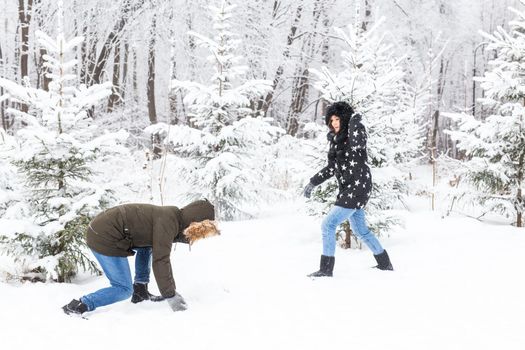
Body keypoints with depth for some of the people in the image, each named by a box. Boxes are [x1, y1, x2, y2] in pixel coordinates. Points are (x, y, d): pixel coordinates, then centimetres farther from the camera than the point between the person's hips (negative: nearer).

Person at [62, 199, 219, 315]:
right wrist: (171, 297, -16)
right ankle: (79, 306, -7)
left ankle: (140, 291, 22)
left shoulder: (172, 218, 11)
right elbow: (160, 261, -21)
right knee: (124, 289, -3)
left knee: (148, 244, 23)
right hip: (104, 239, -10)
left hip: (104, 230, 10)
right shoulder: (167, 222, -16)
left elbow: (163, 257, 23)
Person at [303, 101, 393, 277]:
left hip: (357, 188, -10)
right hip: (348, 190, 10)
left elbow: (357, 144, -38)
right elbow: (332, 168, 17)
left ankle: (326, 269, -3)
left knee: (328, 225, -11)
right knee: (360, 230, 22)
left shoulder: (354, 135, -12)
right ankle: (385, 264, 37)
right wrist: (312, 183, 12)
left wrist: (355, 121, -29)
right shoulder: (336, 140, 11)